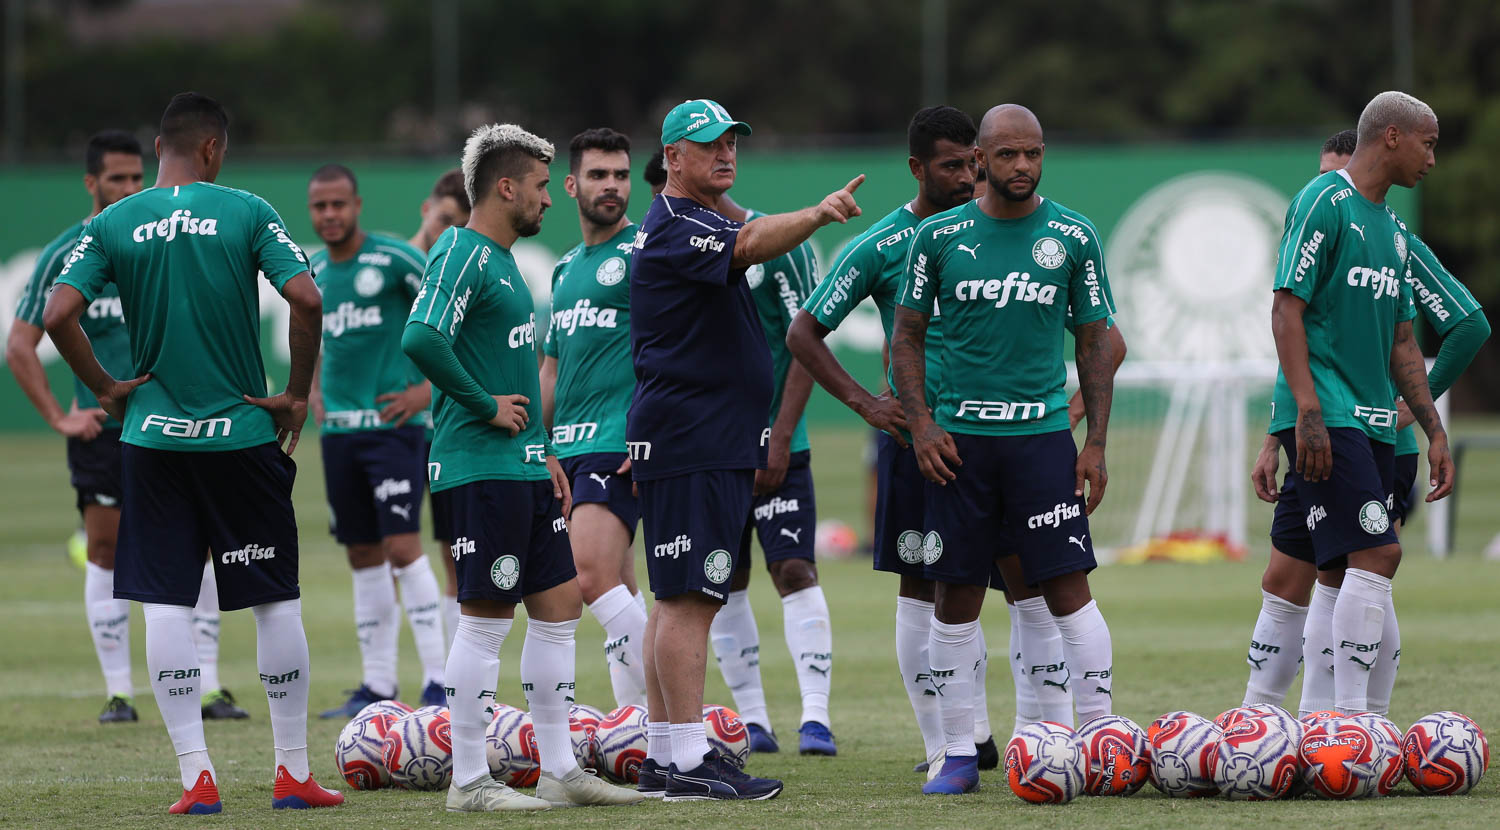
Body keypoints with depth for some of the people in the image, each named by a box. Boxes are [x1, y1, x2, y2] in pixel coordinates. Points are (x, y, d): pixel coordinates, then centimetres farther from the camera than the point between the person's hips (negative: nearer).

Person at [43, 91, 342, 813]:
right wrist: (297, 395, -1)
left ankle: (196, 776, -3)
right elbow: (307, 300, -13)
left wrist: (106, 389, 3)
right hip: (242, 432, -1)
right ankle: (293, 773, 10)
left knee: (165, 605, 3)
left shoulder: (112, 225, 0)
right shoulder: (246, 213, -4)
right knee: (276, 602, 8)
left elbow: (58, 315, -10)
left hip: (153, 436, 1)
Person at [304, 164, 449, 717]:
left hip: (394, 422, -6)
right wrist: (314, 395, 14)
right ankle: (378, 683, 14)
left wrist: (430, 386, -11)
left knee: (401, 546, -14)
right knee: (363, 556, 8)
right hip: (339, 426, 6)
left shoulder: (394, 260, -8)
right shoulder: (312, 275, 12)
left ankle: (438, 679, -12)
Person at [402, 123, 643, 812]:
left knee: (559, 611, 10)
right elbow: (421, 339, -27)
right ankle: (469, 782, 0)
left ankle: (559, 770, 15)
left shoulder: (501, 260, 18)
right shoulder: (462, 256, -13)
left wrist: (545, 450, 21)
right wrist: (486, 407, -18)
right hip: (481, 468, -10)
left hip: (525, 470, 10)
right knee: (486, 620, -6)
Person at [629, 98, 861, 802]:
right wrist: (817, 214, -46)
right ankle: (687, 763, -14)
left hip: (720, 445, 11)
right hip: (689, 445, -11)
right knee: (690, 599, -12)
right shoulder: (673, 228, -13)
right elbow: (751, 245, -31)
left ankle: (663, 757, 15)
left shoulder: (702, 223, 21)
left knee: (680, 599, 11)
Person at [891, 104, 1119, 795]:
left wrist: (1096, 441, 0)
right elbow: (906, 335, 9)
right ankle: (958, 755, 10)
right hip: (958, 439, 1)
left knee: (1068, 587, -7)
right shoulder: (939, 237, 3)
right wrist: (921, 425, -3)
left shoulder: (1073, 237, 3)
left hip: (1042, 433, -1)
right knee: (956, 599, 3)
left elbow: (1095, 341, 7)